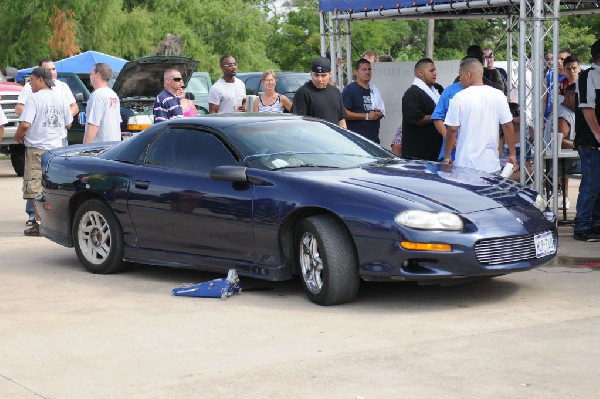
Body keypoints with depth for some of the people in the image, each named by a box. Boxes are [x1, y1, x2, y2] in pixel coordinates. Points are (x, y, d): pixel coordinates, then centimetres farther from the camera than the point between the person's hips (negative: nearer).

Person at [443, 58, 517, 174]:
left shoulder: (459, 98, -7)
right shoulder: (498, 95, 2)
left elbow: (452, 130, -6)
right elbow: (508, 126, 3)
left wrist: (447, 157, 4)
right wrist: (512, 154, 11)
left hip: (466, 164, -3)